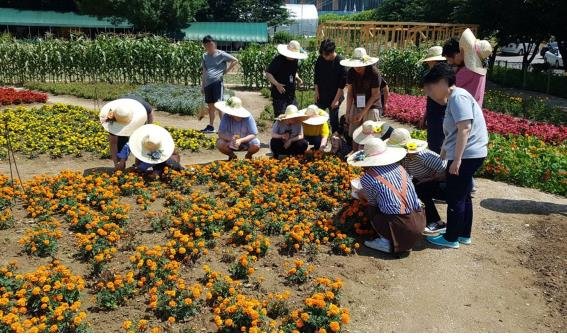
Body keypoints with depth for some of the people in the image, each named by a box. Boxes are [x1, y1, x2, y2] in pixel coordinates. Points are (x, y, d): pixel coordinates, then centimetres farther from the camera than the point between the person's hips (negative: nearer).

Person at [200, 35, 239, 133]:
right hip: (208, 83, 6)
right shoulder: (205, 56, 14)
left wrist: (226, 71, -4)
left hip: (217, 82, -6)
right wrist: (202, 85, 17)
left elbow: (235, 60, -2)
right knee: (210, 106, 10)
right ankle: (211, 126, 18)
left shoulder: (221, 54, -3)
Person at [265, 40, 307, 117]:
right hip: (279, 95, -6)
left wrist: (297, 78, 1)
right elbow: (268, 74, -13)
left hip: (291, 94, 6)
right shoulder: (278, 60, -14)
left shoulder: (295, 60, 5)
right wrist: (277, 84, -26)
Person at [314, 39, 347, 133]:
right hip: (321, 95, 4)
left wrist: (336, 99, -15)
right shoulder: (320, 59, -3)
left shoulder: (340, 62, -16)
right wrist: (316, 91, 4)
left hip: (334, 96, -4)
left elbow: (342, 83, -14)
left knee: (334, 120, 2)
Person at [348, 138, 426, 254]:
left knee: (371, 208, 19)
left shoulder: (367, 177, -4)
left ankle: (387, 242, 6)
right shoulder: (398, 166, 9)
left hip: (400, 228, -5)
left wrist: (361, 194, 32)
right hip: (420, 222, 5)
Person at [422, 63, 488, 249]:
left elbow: (465, 129, -25)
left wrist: (456, 160, -25)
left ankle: (451, 238, 12)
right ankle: (464, 234, 29)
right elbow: (452, 133, 24)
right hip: (468, 155, 10)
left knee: (455, 198, 1)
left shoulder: (458, 97, -16)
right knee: (463, 196, 18)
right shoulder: (453, 99, 16)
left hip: (466, 155, -10)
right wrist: (442, 156, 29)